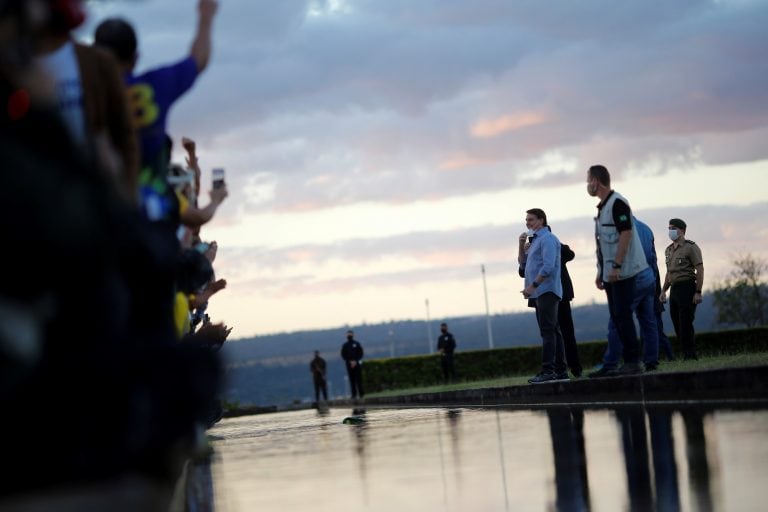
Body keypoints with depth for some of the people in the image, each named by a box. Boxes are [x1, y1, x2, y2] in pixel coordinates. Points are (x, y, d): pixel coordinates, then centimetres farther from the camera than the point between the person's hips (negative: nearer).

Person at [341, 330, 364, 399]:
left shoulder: (357, 344, 5)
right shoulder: (345, 345, 9)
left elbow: (360, 353, 2)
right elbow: (343, 355, 7)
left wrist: (355, 361, -10)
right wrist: (350, 361, -7)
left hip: (357, 364, -1)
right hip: (349, 364, 1)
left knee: (359, 379, -4)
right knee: (352, 380, -2)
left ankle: (360, 393, -3)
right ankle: (354, 394, -1)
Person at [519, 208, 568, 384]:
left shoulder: (547, 239, -8)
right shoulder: (535, 240, 23)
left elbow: (548, 267, -19)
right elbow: (522, 262, 26)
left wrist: (532, 286, -22)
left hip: (547, 290, -10)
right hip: (540, 293, 10)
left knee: (548, 331, -14)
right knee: (552, 331, 8)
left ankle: (548, 370, -20)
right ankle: (560, 371, 8)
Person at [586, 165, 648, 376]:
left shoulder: (617, 203, -11)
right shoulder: (602, 207, 18)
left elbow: (626, 234, -19)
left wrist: (616, 266, -23)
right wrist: (601, 272, 20)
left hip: (622, 272, -10)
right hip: (611, 273, 10)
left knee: (622, 315, -10)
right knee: (617, 317, 9)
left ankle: (633, 362, -8)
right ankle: (629, 362, 12)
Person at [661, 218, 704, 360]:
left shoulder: (691, 247, -5)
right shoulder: (668, 250, 18)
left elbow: (700, 270, -10)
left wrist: (698, 292, -17)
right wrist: (663, 291, 14)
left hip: (687, 288, -8)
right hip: (674, 289, 8)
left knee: (685, 323, -12)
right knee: (677, 325, 6)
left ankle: (690, 354, -8)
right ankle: (687, 354, 12)